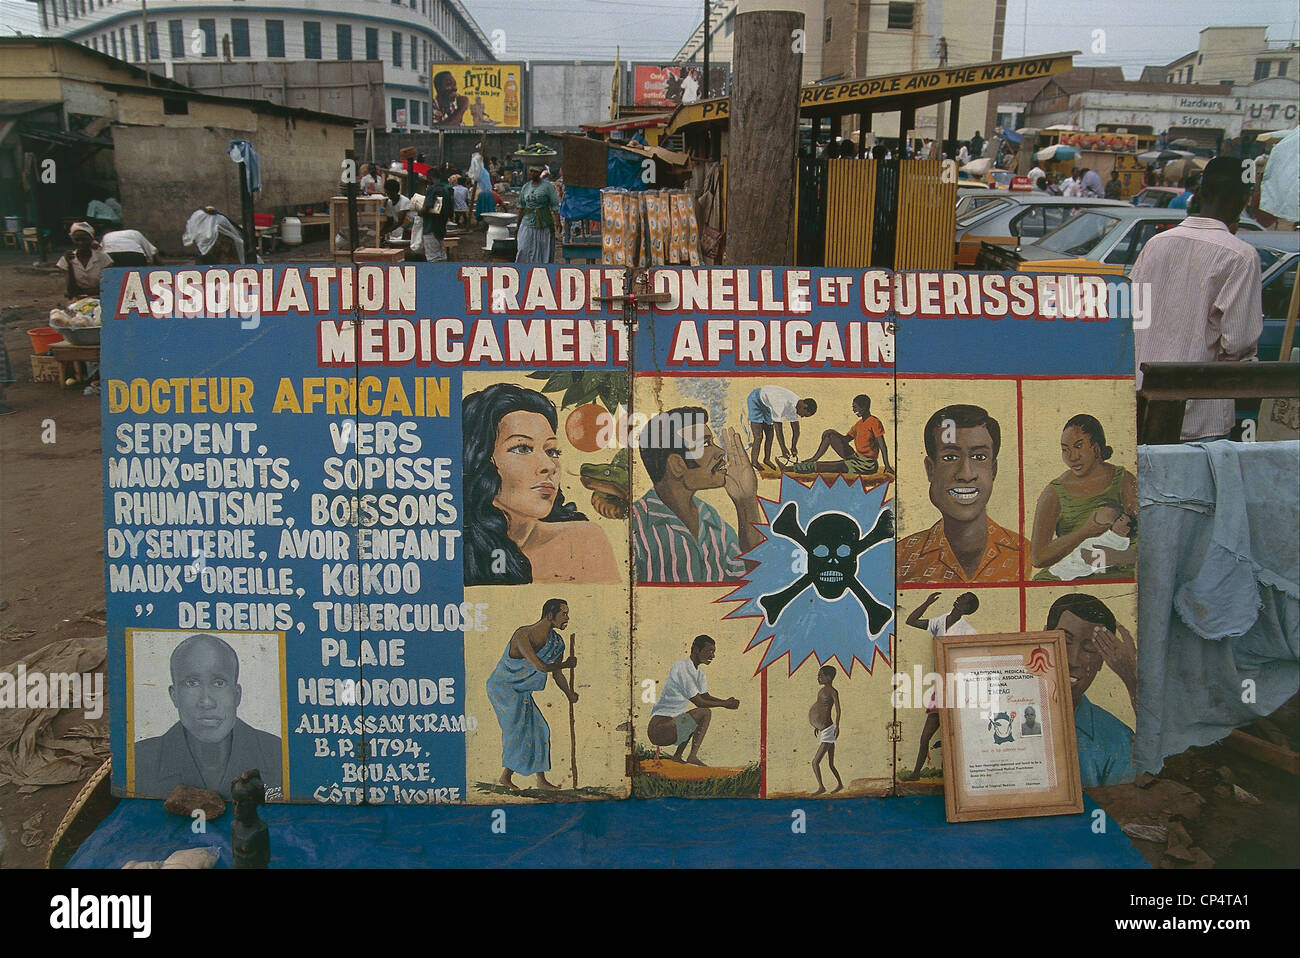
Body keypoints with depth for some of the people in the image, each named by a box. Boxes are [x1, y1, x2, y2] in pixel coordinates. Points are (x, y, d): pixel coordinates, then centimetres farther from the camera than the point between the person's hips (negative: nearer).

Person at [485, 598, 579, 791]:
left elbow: (556, 674, 10)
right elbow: (540, 666, -32)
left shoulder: (557, 642, -1)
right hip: (501, 687, -8)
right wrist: (567, 664, -19)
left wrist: (570, 693, -2)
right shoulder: (523, 635, -25)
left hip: (522, 691, 8)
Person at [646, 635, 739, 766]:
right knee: (705, 713, -10)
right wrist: (725, 704, -5)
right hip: (659, 729, -10)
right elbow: (699, 702, -13)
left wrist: (726, 701, 1)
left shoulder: (698, 671, 16)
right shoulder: (682, 667, -14)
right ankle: (693, 757, -11)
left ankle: (677, 756, 17)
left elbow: (705, 696, 18)